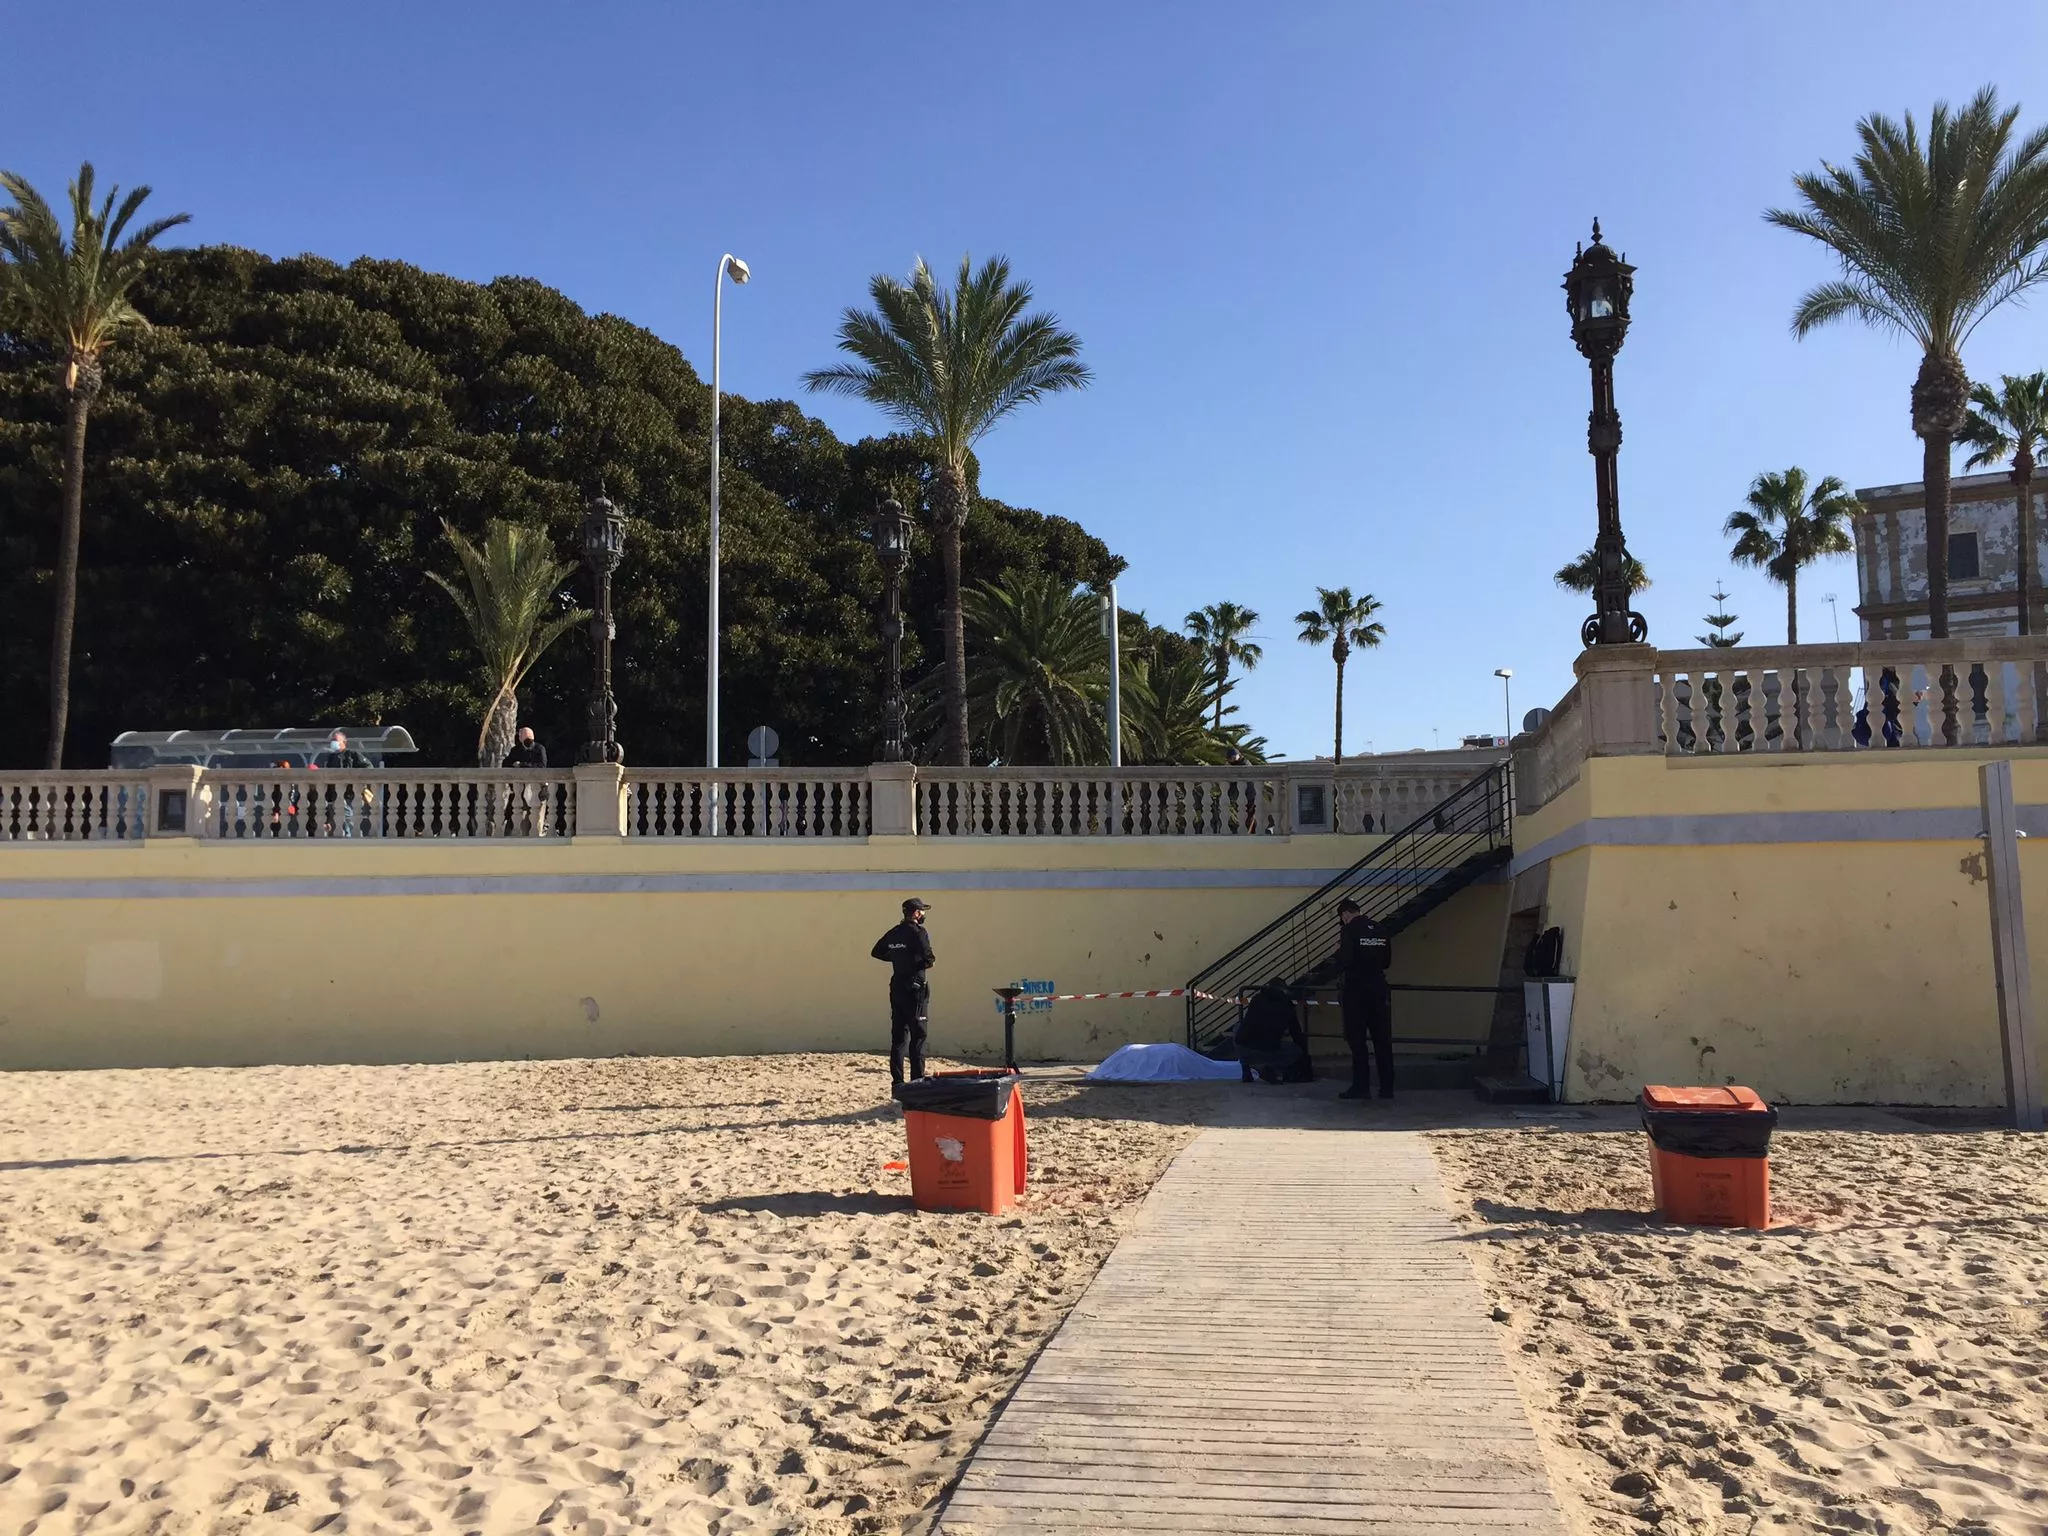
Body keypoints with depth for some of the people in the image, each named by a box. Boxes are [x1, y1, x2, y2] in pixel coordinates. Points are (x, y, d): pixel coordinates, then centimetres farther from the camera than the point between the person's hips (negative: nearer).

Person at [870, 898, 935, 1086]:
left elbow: (876, 952, 19)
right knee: (918, 1035, -2)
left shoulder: (893, 933, 10)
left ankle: (897, 1080, 9)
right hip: (915, 988, -7)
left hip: (896, 987, 7)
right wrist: (931, 961, 0)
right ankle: (918, 1080, -3)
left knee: (898, 1035, 9)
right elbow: (928, 959, -23)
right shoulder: (918, 933, -13)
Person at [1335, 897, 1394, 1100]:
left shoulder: (1350, 930, -10)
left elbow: (1345, 960, -19)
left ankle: (1361, 1086, 1)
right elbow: (1387, 961, 14)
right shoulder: (1380, 930, 9)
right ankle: (1387, 1087, 10)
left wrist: (1339, 951, 1)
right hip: (1379, 991, 5)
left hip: (1357, 991, -5)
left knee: (1357, 1040, 1)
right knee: (1382, 1041, 8)